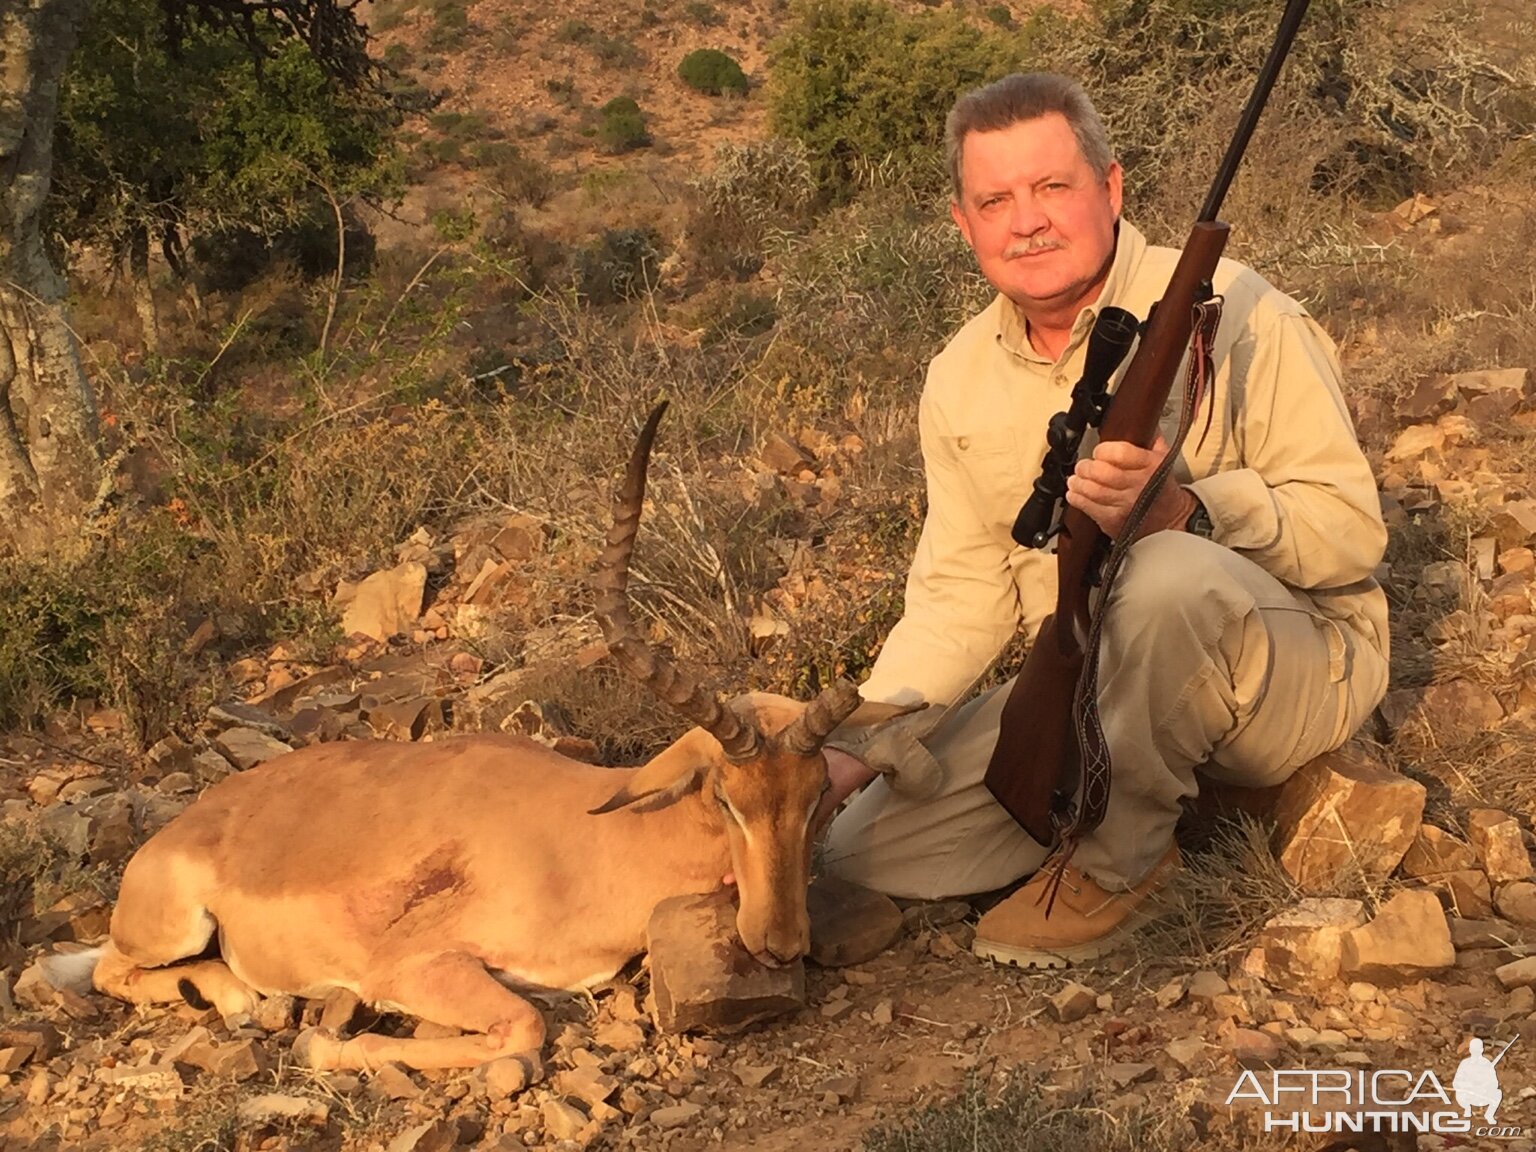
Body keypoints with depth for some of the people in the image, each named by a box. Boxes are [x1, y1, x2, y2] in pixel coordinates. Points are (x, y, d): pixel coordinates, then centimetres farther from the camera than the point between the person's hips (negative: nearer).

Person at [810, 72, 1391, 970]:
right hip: (1089, 694, 6)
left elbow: (1350, 528, -18)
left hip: (1294, 666, -5)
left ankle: (1118, 862, -15)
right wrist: (862, 742, -9)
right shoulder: (961, 382, 3)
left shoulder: (1229, 314, -15)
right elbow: (963, 591, 5)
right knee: (864, 847, -6)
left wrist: (1177, 510, -36)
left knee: (1169, 574, -39)